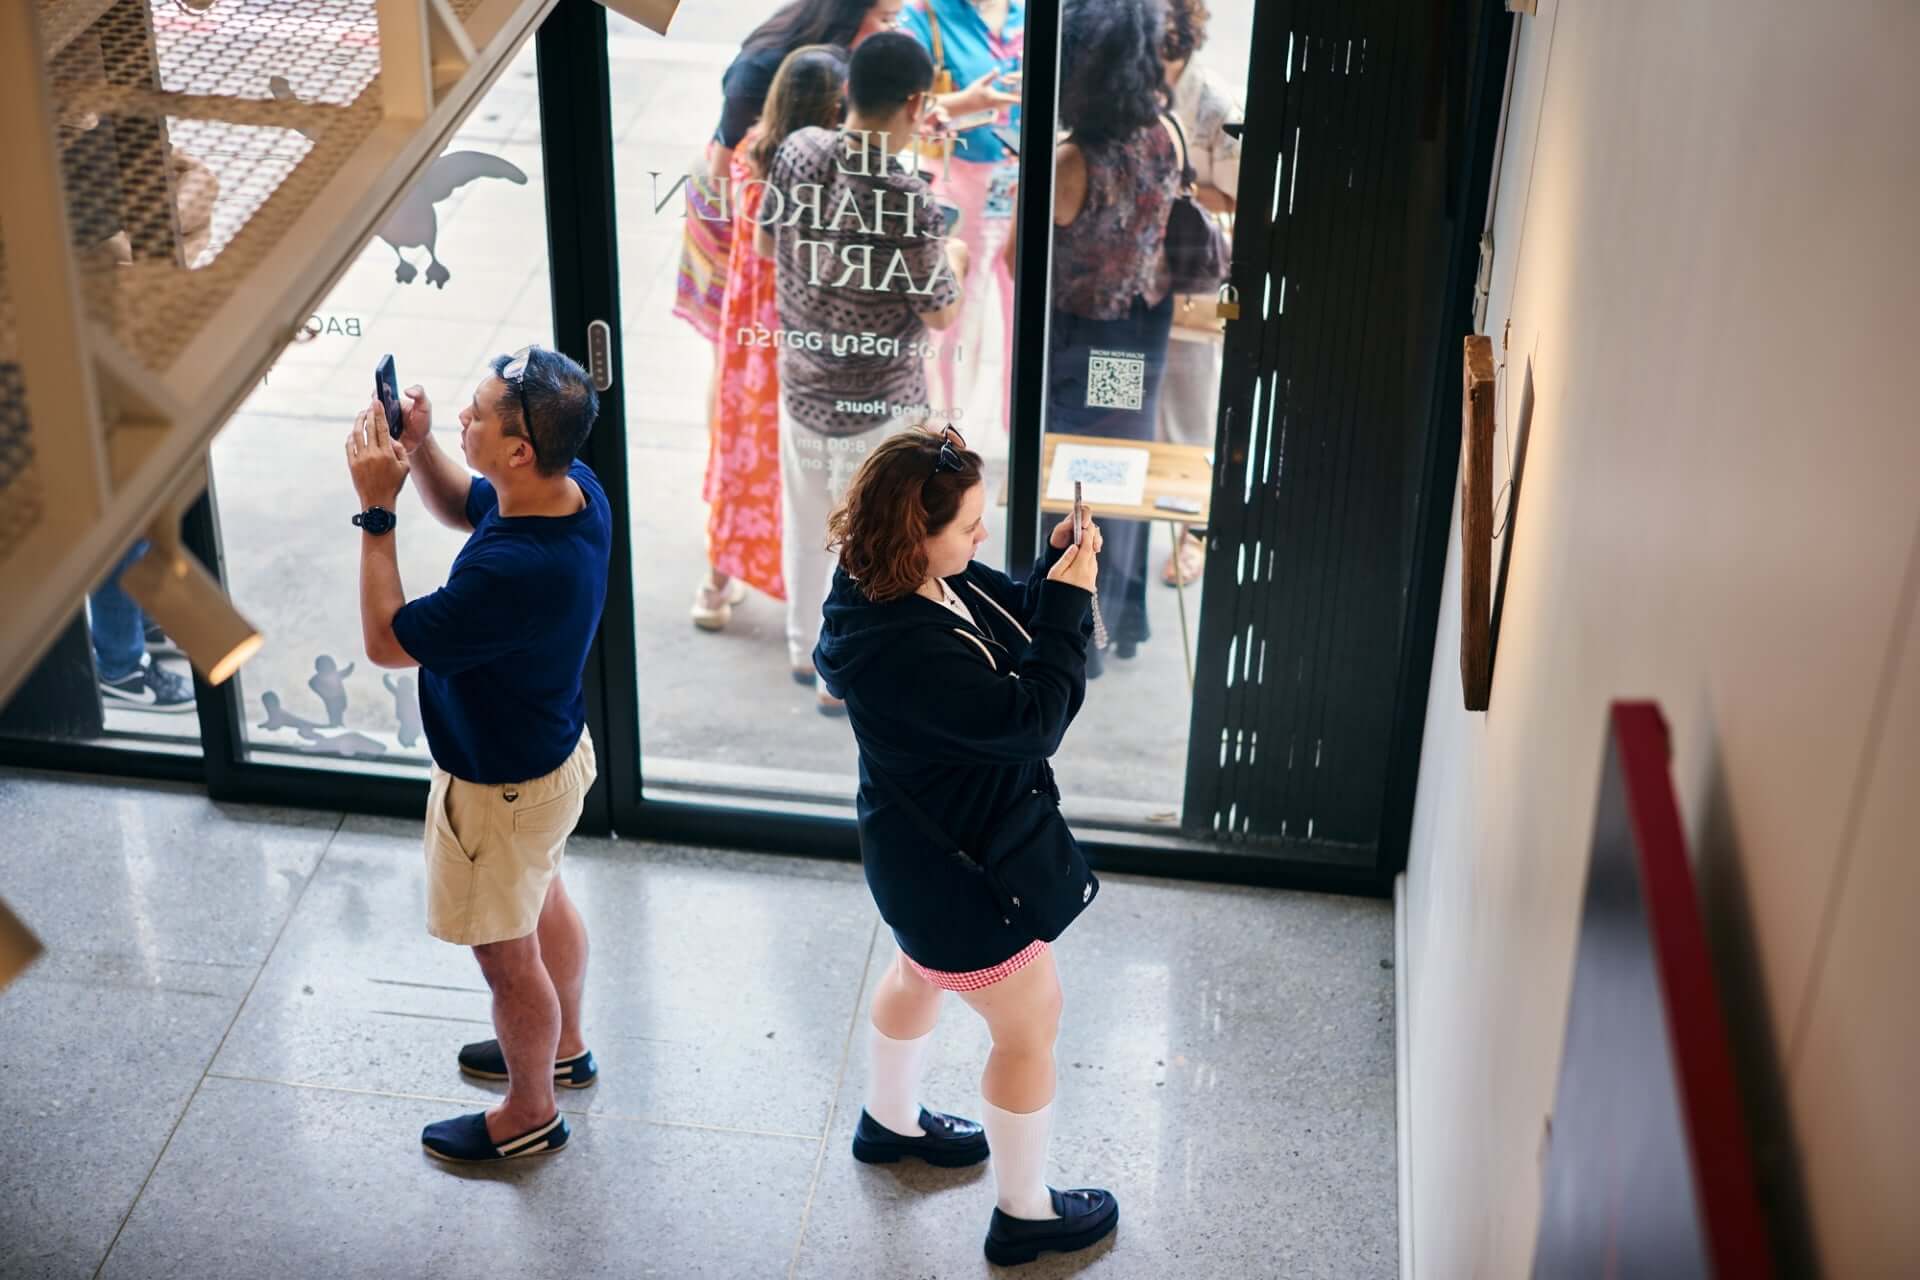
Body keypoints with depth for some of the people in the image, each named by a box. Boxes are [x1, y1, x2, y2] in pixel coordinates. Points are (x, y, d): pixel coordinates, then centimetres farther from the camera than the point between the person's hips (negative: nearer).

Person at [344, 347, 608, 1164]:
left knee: (507, 954, 16)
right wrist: (418, 448, -13)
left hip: (501, 788, -9)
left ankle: (530, 1114, 39)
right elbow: (462, 507, 6)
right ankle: (561, 1047, 56)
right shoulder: (574, 487, -16)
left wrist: (377, 509, -28)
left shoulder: (513, 573, -43)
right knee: (543, 903, 31)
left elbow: (386, 641, -29)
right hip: (552, 749, 9)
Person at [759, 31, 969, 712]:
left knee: (806, 521, 25)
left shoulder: (796, 150, -11)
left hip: (801, 382, 6)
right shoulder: (909, 199, -28)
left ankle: (805, 648, 44)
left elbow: (766, 244, 5)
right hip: (877, 401, -6)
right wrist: (953, 259, 5)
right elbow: (940, 313, -15)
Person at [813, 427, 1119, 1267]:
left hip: (937, 845, 10)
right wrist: (1068, 605, -29)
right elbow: (1031, 720, -33)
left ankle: (890, 1121, 58)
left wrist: (1056, 569, -14)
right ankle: (1024, 1213, 27)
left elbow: (1008, 619, 5)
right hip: (954, 869, -10)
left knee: (922, 973, 32)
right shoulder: (905, 649, -38)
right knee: (1031, 1025, 8)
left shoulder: (932, 580, -10)